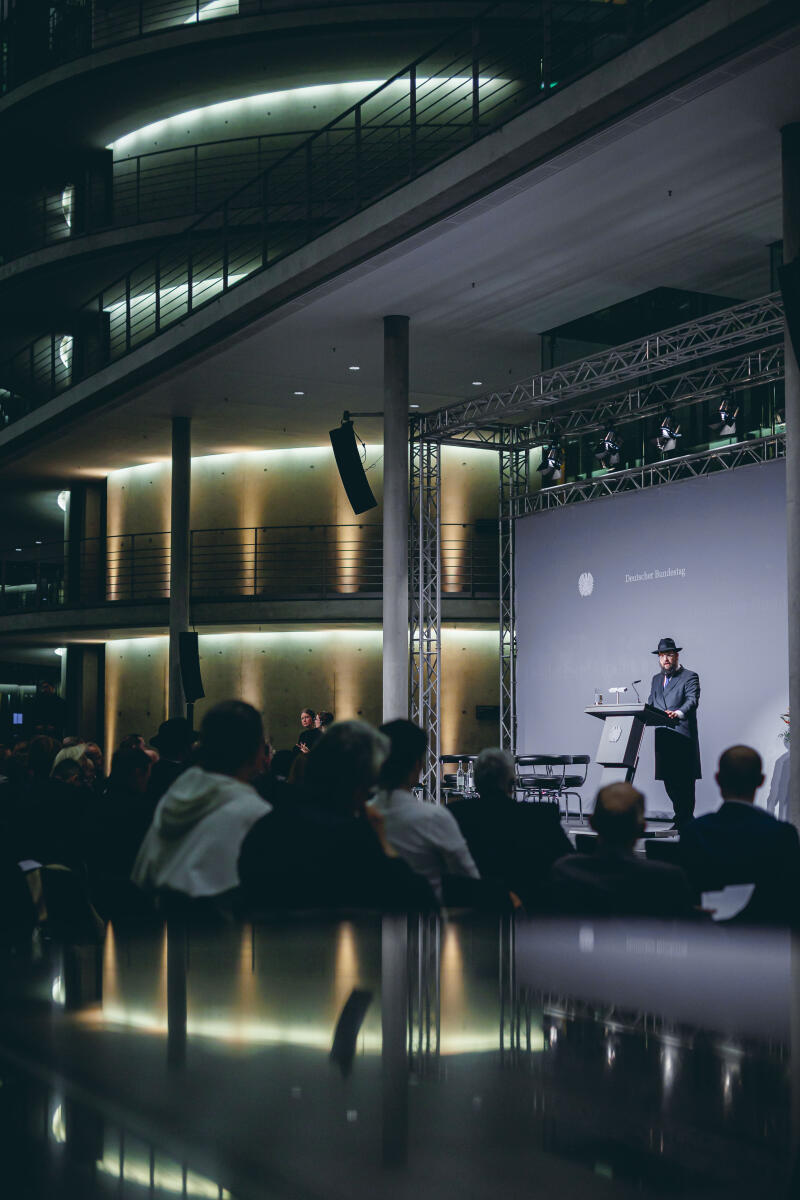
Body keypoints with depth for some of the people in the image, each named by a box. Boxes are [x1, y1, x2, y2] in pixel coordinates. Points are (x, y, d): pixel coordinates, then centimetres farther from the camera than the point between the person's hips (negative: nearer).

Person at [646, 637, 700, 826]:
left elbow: (692, 700, -15)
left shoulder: (690, 677, 0)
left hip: (683, 737, -6)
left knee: (684, 780, -5)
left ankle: (683, 820, 1)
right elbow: (650, 704, 17)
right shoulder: (657, 679, 22)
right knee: (669, 780, 7)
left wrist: (679, 713, -35)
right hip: (662, 738, 6)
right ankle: (685, 818, 19)